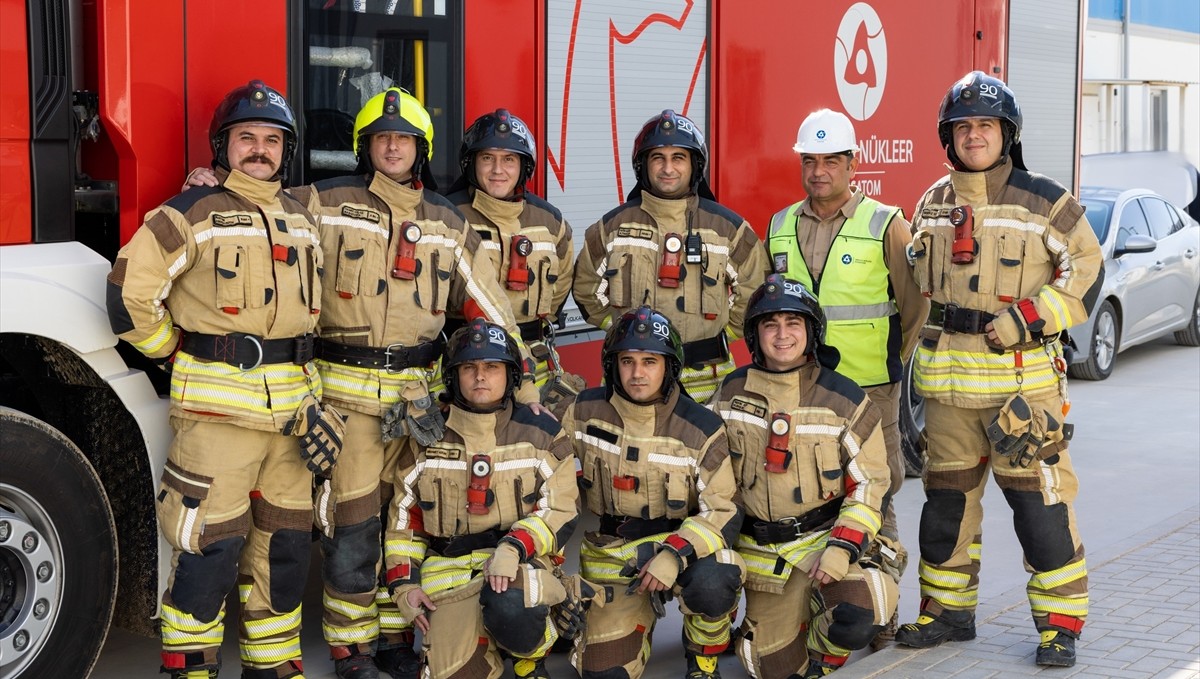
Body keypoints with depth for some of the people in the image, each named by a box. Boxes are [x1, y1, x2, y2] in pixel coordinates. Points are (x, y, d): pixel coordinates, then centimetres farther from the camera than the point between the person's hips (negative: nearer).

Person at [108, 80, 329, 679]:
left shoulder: (300, 218, 14)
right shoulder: (193, 214, -6)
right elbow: (130, 293, -9)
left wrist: (311, 400, 15)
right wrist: (176, 356, -1)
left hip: (290, 404, 6)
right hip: (217, 405, -6)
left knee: (284, 546, 12)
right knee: (210, 550, -5)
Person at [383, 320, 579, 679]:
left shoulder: (542, 433, 2)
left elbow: (559, 512, -4)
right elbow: (404, 517, 15)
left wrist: (513, 549, -21)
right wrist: (404, 583, 3)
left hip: (521, 563, -1)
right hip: (447, 572, 2)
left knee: (510, 609, -37)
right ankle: (484, 639, 16)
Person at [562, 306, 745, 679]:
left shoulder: (700, 428, -14)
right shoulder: (585, 412, -7)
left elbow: (723, 513, -15)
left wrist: (675, 554, -29)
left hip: (681, 544, -2)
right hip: (609, 557, 2)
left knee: (710, 582, -35)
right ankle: (639, 615, 26)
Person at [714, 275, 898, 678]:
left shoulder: (844, 399, -8)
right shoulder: (732, 394, 0)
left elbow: (868, 484, -6)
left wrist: (841, 549, -18)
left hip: (828, 535, -2)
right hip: (762, 550, 2)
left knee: (857, 623, -29)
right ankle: (791, 613, 34)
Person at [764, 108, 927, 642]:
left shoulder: (885, 225, -2)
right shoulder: (780, 228, 10)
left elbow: (916, 305, 3)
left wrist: (891, 363, 4)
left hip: (868, 392, -4)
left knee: (873, 498, 1)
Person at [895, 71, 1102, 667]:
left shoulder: (1042, 202, -3)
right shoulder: (933, 204, 12)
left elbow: (1084, 263, 0)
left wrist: (1029, 317, -11)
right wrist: (922, 350, 16)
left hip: (1021, 373, -5)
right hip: (948, 377, 5)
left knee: (1039, 496, -4)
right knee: (948, 494, 12)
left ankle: (1060, 623, 6)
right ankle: (949, 608, 25)